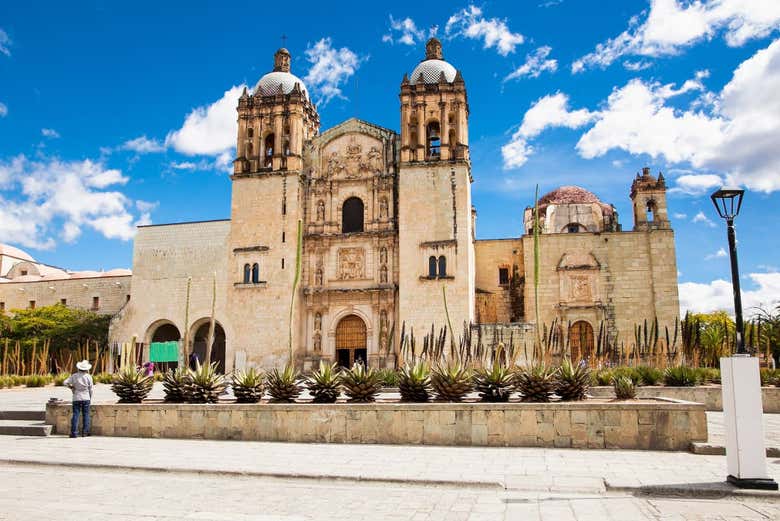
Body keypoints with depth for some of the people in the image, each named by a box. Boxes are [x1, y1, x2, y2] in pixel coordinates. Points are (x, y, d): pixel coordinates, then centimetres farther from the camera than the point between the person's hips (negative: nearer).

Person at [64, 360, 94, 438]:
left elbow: (66, 382, -7)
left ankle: (74, 432, -1)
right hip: (86, 398, -1)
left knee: (75, 414, 2)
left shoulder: (74, 376, -2)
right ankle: (85, 432, 7)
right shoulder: (88, 377, -4)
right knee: (86, 415, 6)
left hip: (76, 398, 1)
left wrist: (71, 387, 11)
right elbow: (90, 389, 2)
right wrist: (90, 398, 14)